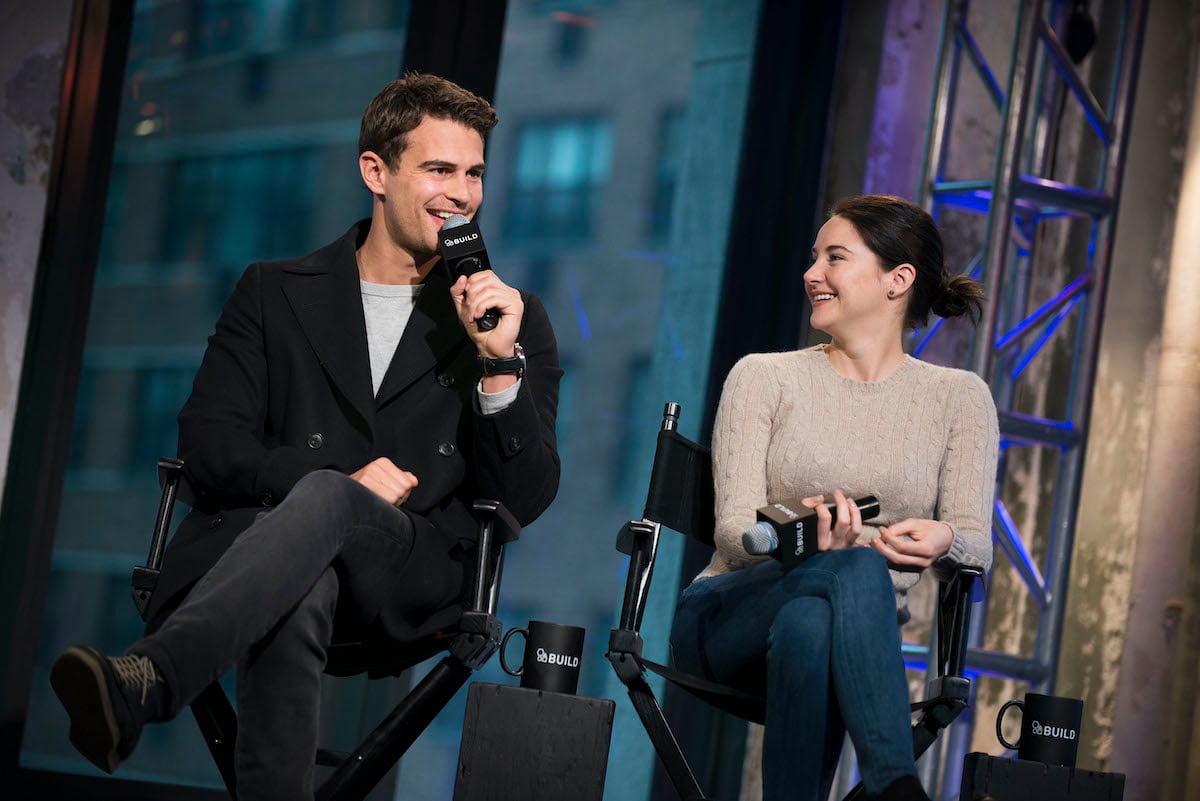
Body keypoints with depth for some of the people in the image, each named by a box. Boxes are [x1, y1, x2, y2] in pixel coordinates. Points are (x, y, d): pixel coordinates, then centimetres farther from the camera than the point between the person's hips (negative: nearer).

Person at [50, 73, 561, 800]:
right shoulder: (276, 294, 16)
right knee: (301, 592, -39)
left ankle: (143, 682, -57)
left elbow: (526, 498, 6)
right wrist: (340, 477, -13)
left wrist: (500, 364, -11)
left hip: (411, 574, -1)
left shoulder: (517, 320, 14)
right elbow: (209, 447, 5)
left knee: (320, 500, -37)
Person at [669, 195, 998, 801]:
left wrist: (943, 541, -27)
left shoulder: (958, 397, 10)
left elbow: (977, 542, 0)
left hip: (861, 634, 1)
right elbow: (733, 529, -3)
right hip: (729, 614, -1)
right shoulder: (763, 376, 8)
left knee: (808, 625, -40)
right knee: (856, 569, -37)